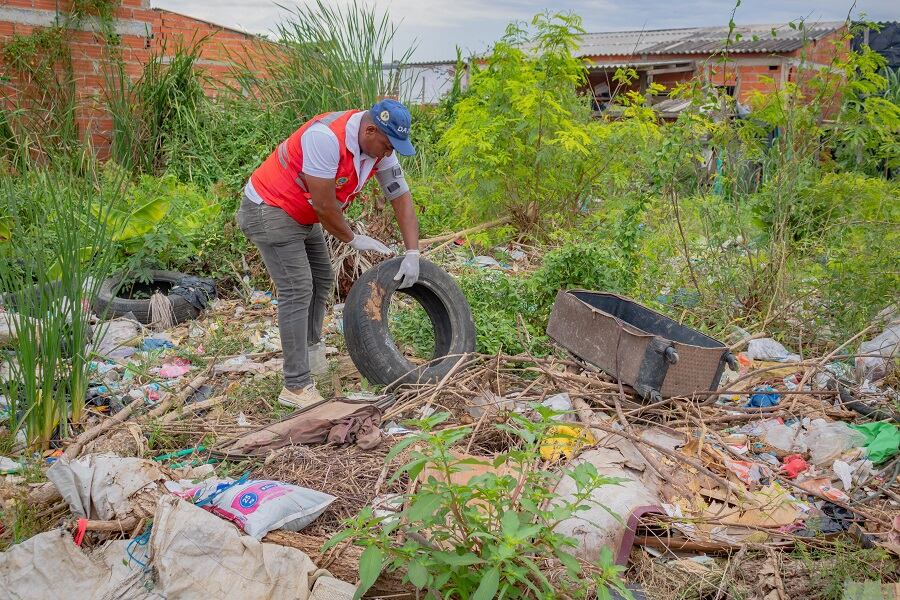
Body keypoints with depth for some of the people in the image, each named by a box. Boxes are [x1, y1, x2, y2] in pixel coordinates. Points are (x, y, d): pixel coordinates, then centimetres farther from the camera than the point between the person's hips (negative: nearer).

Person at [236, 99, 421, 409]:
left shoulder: (380, 146, -7)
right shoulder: (326, 137, -31)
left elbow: (401, 197, -3)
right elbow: (324, 205, -27)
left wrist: (412, 253, -11)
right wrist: (353, 239, -12)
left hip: (304, 216, 9)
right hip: (269, 209, -9)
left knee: (322, 281, 16)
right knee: (297, 291, -13)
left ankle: (311, 350, 36)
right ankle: (296, 386, -9)